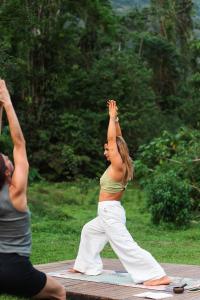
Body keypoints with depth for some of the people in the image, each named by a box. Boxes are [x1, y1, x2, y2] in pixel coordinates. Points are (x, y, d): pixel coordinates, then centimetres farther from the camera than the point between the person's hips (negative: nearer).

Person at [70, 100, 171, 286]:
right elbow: (118, 139, 15)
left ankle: (159, 275, -21)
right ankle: (88, 266, 38)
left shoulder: (118, 165, -16)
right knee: (89, 231, 29)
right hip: (109, 212, 10)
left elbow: (112, 139, -18)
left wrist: (112, 117, -11)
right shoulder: (119, 165, 6)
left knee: (126, 245, -15)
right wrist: (115, 118, 13)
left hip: (110, 211, -10)